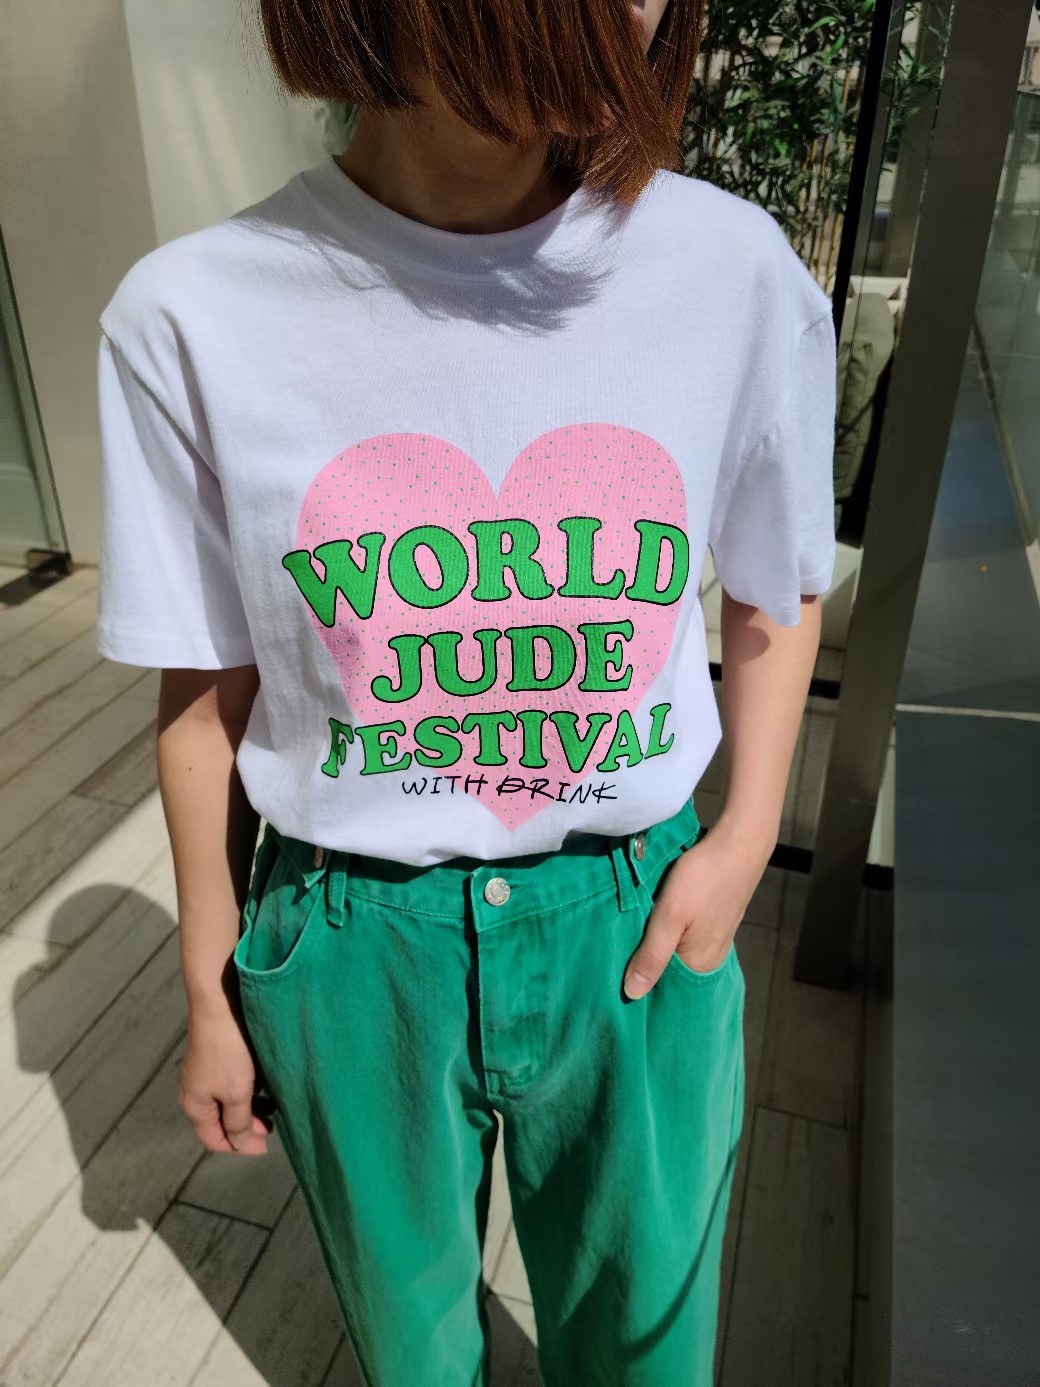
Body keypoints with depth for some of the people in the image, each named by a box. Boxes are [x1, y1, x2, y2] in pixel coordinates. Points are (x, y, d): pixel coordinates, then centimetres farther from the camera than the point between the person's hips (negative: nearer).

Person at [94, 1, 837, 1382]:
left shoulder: (741, 274, -11)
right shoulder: (196, 319, -13)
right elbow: (209, 696, -3)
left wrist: (745, 840, -5)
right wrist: (213, 994, 6)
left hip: (640, 926, 1)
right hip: (354, 949, 0)